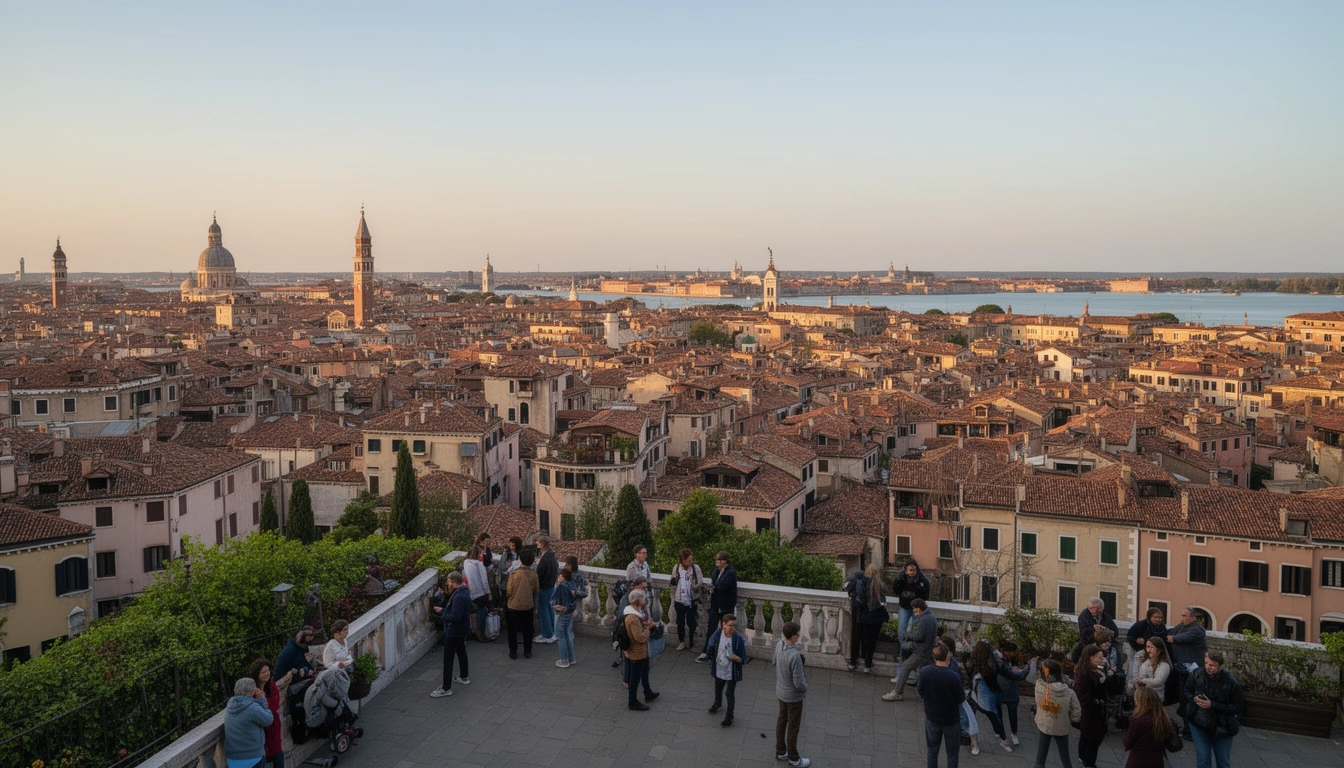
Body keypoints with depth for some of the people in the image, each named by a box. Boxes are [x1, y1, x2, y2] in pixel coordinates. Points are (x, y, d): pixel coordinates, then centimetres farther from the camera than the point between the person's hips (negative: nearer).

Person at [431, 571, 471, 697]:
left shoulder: (458, 597, -28)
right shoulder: (465, 591, 3)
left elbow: (455, 617, -30)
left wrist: (442, 611, -18)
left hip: (453, 632, -10)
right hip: (462, 630, 10)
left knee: (448, 659, -4)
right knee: (461, 652, 25)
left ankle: (446, 688, 1)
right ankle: (464, 677, 42)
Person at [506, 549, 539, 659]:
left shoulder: (514, 573, -17)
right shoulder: (533, 574, -11)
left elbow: (509, 590, -11)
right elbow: (536, 590, 1)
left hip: (514, 605, -2)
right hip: (528, 605, 2)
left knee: (512, 630, 13)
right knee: (527, 630, 15)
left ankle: (513, 652, 18)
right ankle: (527, 651, 20)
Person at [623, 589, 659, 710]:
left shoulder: (637, 612, 1)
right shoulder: (633, 618, -32)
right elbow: (640, 637, -33)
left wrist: (647, 624, -2)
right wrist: (647, 627, -16)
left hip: (642, 651, 11)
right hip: (637, 652, -11)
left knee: (645, 672, 28)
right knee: (635, 677, 5)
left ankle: (648, 693, 47)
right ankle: (633, 702, 20)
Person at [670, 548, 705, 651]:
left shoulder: (696, 568, -10)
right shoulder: (676, 568, -3)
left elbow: (701, 583, -6)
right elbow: (673, 584, 8)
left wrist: (697, 586, -25)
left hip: (692, 600, -2)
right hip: (679, 600, 2)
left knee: (691, 623, 6)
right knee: (680, 622, 12)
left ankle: (691, 643, 22)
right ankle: (681, 642, 28)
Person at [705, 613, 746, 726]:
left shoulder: (738, 639, -25)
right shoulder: (717, 634, -17)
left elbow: (743, 659, -18)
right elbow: (711, 648, 2)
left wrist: (735, 657, -37)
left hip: (732, 672, -4)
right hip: (719, 670, 4)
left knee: (730, 694, 10)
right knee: (718, 689, 29)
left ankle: (729, 717, 31)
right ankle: (717, 703, 58)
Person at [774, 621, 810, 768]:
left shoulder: (779, 645, -12)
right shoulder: (795, 656, -36)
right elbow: (798, 683, -29)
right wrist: (805, 688, -7)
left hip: (781, 692, 7)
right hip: (793, 696, -7)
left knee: (782, 721, 23)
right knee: (793, 727, 11)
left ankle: (780, 751, 40)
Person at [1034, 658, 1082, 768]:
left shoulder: (1039, 686, -23)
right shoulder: (1069, 692, -21)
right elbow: (1077, 714, -11)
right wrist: (1067, 719, 7)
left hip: (1043, 726, 0)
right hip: (1061, 728, 0)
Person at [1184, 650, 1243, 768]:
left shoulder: (1231, 682, -21)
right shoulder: (1196, 675, -14)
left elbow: (1239, 707, -16)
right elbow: (1187, 691, 5)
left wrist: (1212, 705, -24)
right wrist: (1194, 699, -19)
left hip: (1222, 726, -1)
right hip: (1199, 723, 1)